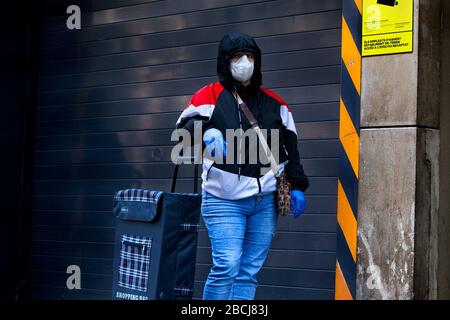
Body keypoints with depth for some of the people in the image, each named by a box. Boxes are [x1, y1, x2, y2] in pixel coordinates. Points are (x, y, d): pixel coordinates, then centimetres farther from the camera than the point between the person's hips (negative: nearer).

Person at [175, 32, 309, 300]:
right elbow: (186, 125, -12)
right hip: (224, 199, -4)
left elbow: (290, 147, 17)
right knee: (227, 266, -15)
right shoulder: (210, 96, 4)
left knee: (250, 271, 5)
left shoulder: (274, 103, 16)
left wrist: (297, 185, 7)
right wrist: (206, 132, -34)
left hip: (265, 200, 4)